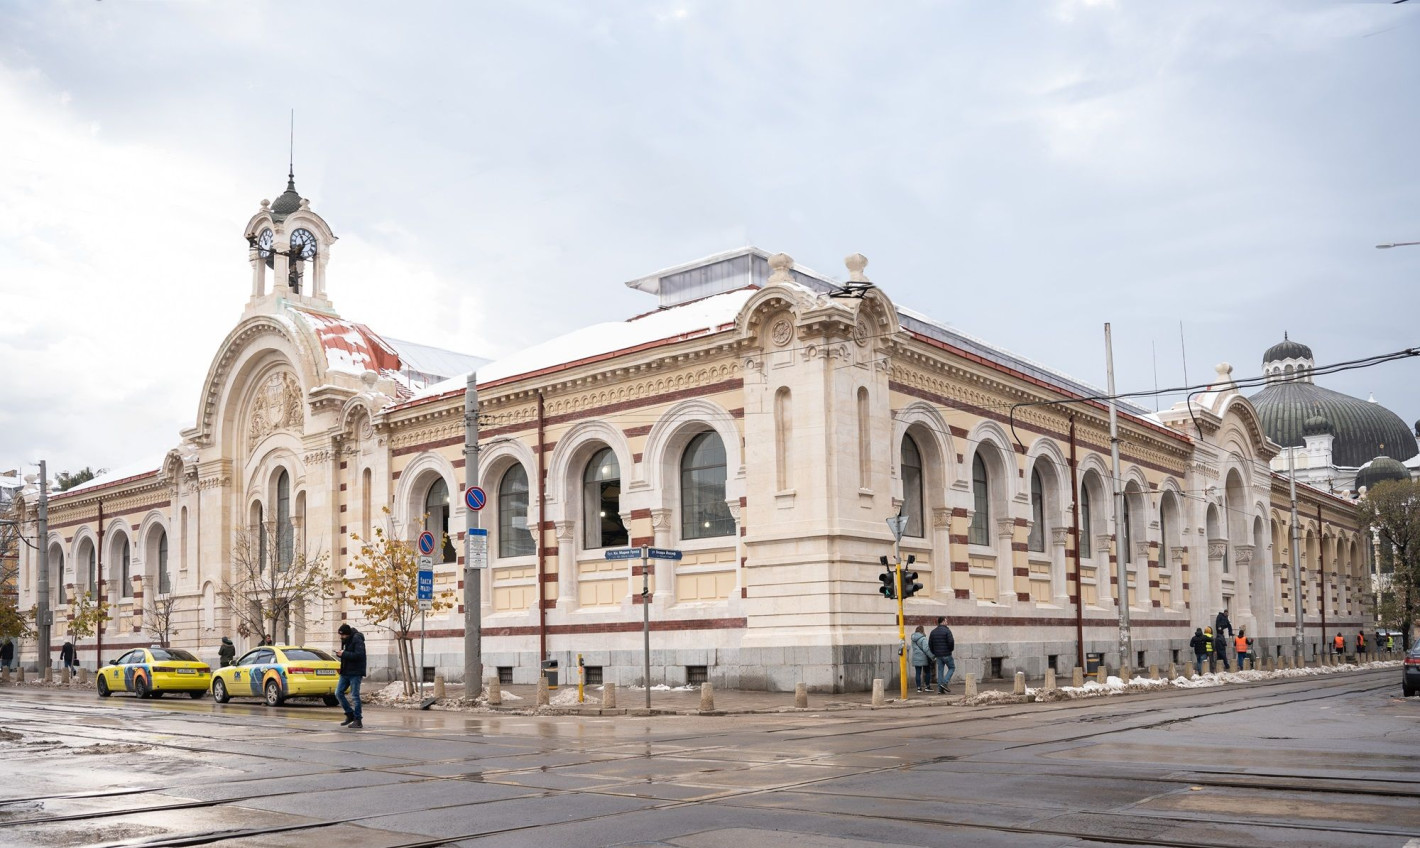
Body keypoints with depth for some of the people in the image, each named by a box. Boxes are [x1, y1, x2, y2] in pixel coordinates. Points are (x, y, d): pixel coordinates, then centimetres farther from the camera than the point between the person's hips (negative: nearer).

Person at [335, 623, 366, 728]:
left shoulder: (357, 640, -14)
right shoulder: (346, 641, 13)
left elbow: (359, 655, -25)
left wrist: (344, 654, -21)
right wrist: (340, 654, -2)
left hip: (355, 673, -9)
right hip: (345, 672, 9)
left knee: (354, 696, -6)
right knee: (338, 693, 6)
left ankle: (357, 720, 0)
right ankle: (350, 715, 17)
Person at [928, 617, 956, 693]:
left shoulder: (933, 632, 9)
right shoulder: (947, 630, -10)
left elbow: (930, 644, 8)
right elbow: (951, 642, -18)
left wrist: (934, 653, 16)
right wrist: (951, 649, 1)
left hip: (938, 655, 6)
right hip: (946, 654, -6)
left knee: (940, 670, 9)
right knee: (952, 668, 9)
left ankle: (940, 688, 5)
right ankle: (945, 683, -7)